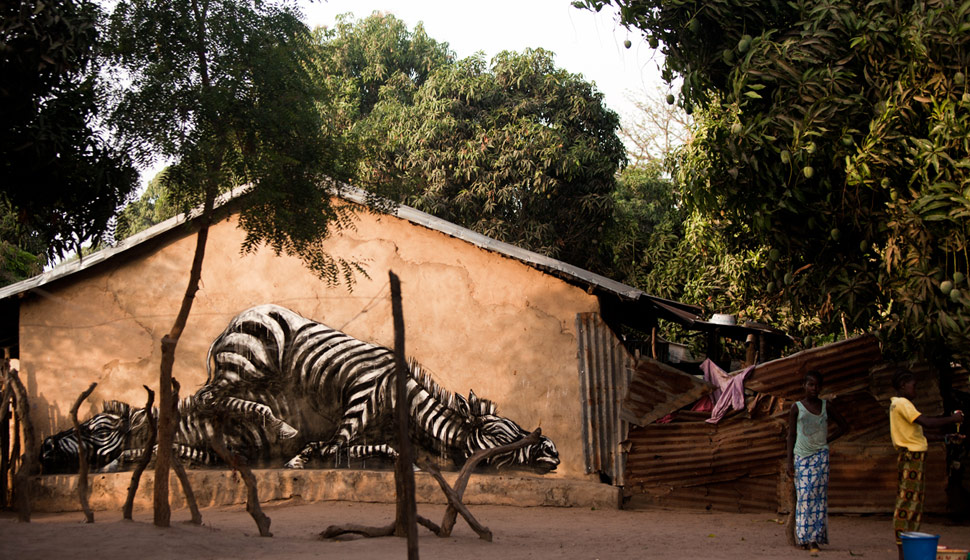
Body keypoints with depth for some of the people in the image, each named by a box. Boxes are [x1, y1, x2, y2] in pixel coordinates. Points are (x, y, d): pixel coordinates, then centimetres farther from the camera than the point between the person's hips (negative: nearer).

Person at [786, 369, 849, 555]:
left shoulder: (825, 407, 8)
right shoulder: (796, 408, 4)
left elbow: (843, 425, 17)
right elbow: (791, 436, 4)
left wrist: (827, 439, 5)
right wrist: (790, 462, -1)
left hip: (820, 455, 1)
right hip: (801, 456, -1)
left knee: (818, 496, -5)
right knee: (803, 496, -5)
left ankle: (814, 539, -5)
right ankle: (804, 538, -2)